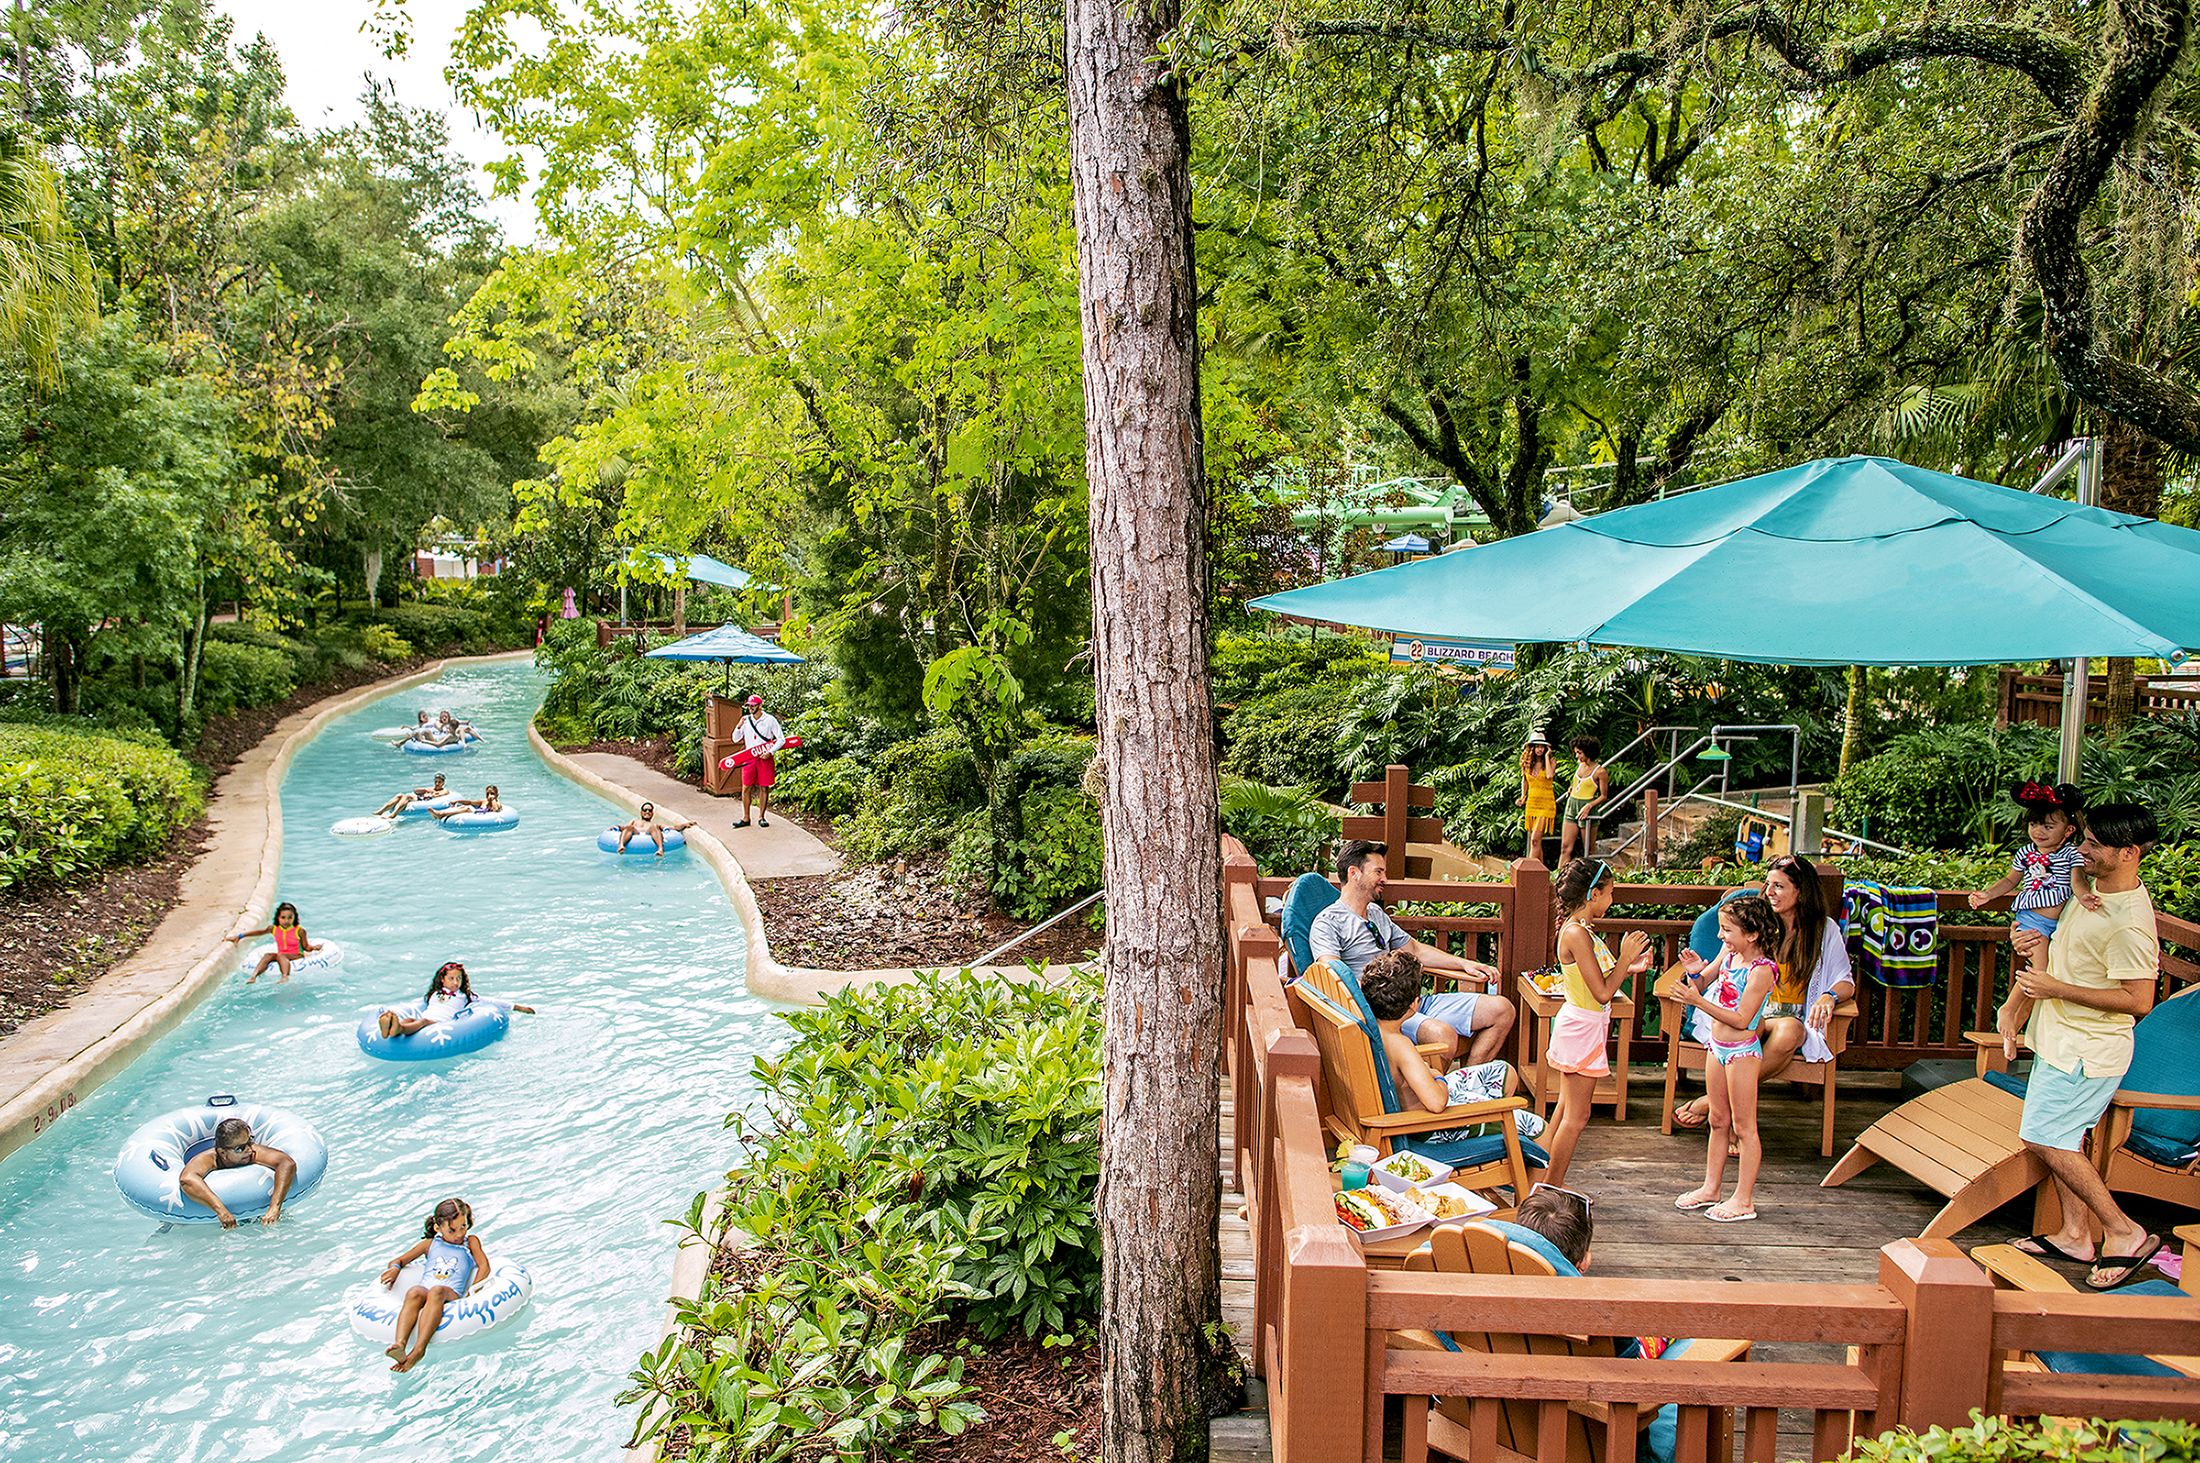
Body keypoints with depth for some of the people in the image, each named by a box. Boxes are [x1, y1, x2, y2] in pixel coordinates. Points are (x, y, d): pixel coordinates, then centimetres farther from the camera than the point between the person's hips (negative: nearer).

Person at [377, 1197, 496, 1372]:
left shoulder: (470, 1242, 27)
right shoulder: (430, 1243, 32)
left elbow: (484, 1267, 13)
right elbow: (398, 1261, 33)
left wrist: (472, 1292, -3)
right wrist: (395, 1268, 8)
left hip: (451, 1294, -2)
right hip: (424, 1290, 2)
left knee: (436, 1291, -38)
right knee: (414, 1292, -35)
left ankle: (419, 1349, -55)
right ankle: (400, 1344, -56)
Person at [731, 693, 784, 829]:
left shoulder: (770, 720, -3)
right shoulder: (746, 720, 8)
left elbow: (781, 739, -3)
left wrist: (770, 752, -14)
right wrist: (739, 726, -8)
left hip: (765, 758, -3)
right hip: (749, 758, 3)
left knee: (764, 787, 2)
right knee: (746, 788, 0)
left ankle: (762, 817, 11)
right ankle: (745, 818, 6)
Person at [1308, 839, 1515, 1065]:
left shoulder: (1376, 913, 25)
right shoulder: (1327, 923, -4)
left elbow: (1414, 949, 32)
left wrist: (1464, 964, 23)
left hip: (1414, 1002, 9)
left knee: (1501, 1009, -1)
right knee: (1442, 1034, -38)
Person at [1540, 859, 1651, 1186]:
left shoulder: (1580, 929, 8)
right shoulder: (1577, 934, -23)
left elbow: (1601, 983, 12)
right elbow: (1602, 992, -23)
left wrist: (1629, 967, 4)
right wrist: (1625, 957, -15)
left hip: (1578, 1025, 10)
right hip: (1583, 1028, -10)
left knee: (1565, 1110, 17)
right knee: (1576, 1117, 0)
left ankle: (1546, 1182, 26)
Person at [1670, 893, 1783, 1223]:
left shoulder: (1761, 970, -22)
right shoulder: (1728, 952, 1)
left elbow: (1741, 1020, -24)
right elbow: (1702, 985, 13)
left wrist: (1698, 1000, -27)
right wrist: (1695, 972, -10)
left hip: (1742, 1051, -8)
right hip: (1717, 1045, 8)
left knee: (1743, 1126, 3)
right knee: (1718, 1121, 18)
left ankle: (1744, 1199, 12)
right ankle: (1711, 1187, 29)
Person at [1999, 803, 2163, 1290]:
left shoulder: (2129, 921, -24)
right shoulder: (2095, 892, 5)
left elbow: (2139, 1000, -25)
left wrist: (2056, 988, -23)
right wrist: (2039, 944, 2)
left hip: (2087, 1048, -10)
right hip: (2062, 1038, 10)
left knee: (2045, 1138, -6)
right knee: (2063, 1138, 15)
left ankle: (2124, 1232, 5)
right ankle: (2075, 1234, 25)